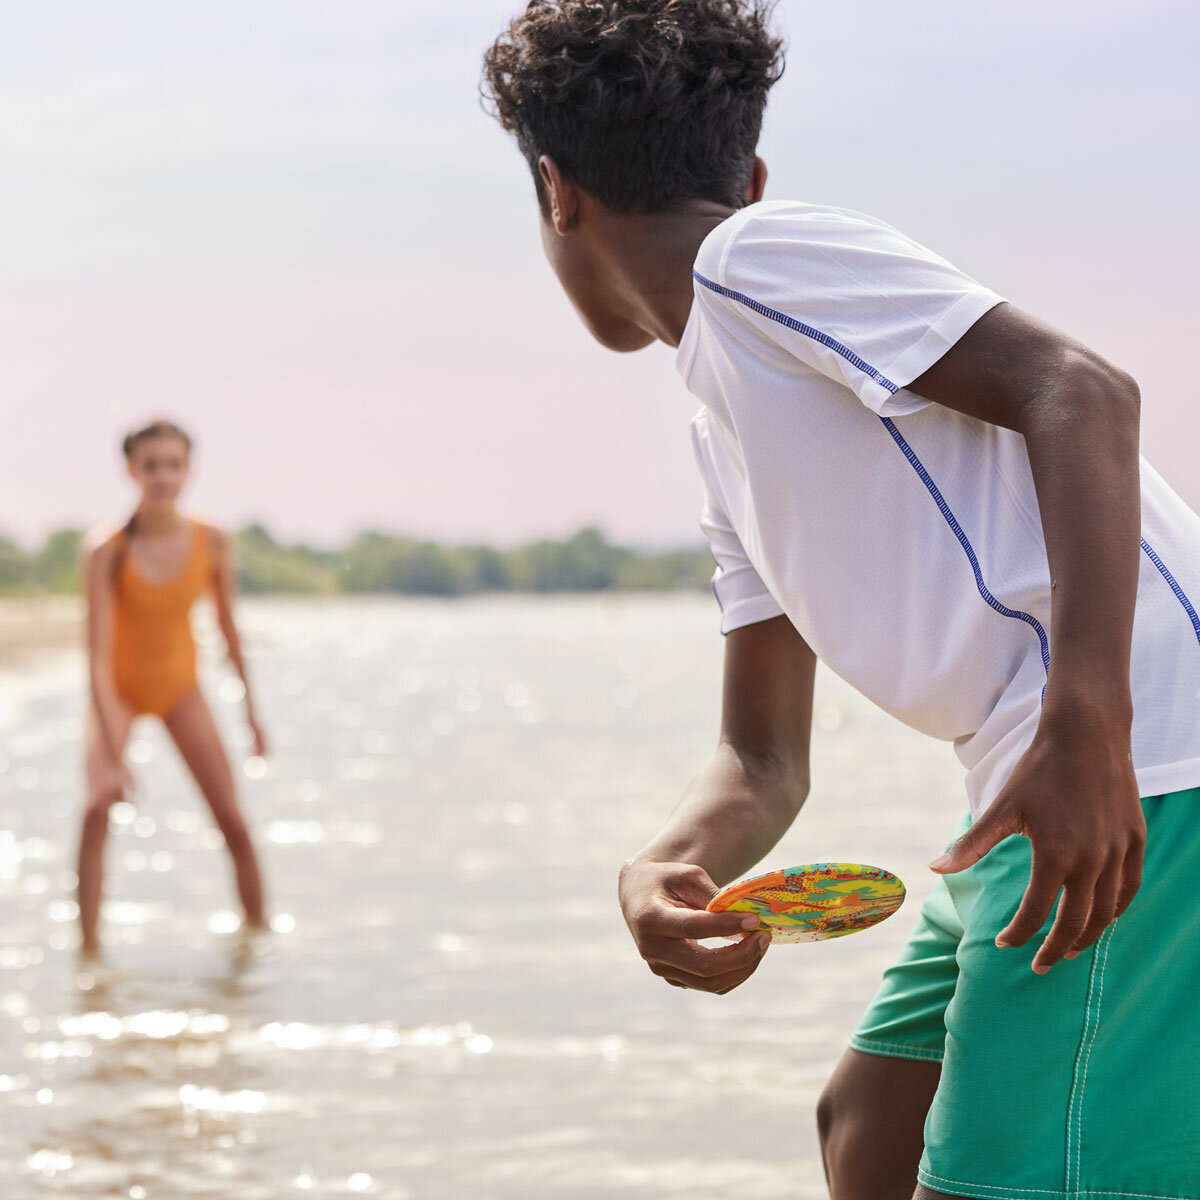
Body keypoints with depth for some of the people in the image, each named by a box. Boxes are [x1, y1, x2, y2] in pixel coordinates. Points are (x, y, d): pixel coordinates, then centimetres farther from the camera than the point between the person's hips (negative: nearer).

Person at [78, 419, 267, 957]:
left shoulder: (212, 544, -18)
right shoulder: (106, 551, -28)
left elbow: (227, 627, -2)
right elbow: (98, 654, -30)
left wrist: (251, 708, 6)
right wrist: (113, 756, -35)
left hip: (179, 685, 3)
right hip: (118, 687, -2)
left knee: (233, 822, 0)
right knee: (98, 809, -23)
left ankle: (259, 931, 20)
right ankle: (88, 945, -16)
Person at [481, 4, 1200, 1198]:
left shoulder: (761, 256, -5)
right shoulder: (721, 431, 24)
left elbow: (1080, 390, -17)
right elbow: (764, 756, 21)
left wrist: (1085, 723, -27)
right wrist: (667, 870, -2)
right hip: (1037, 785, 11)